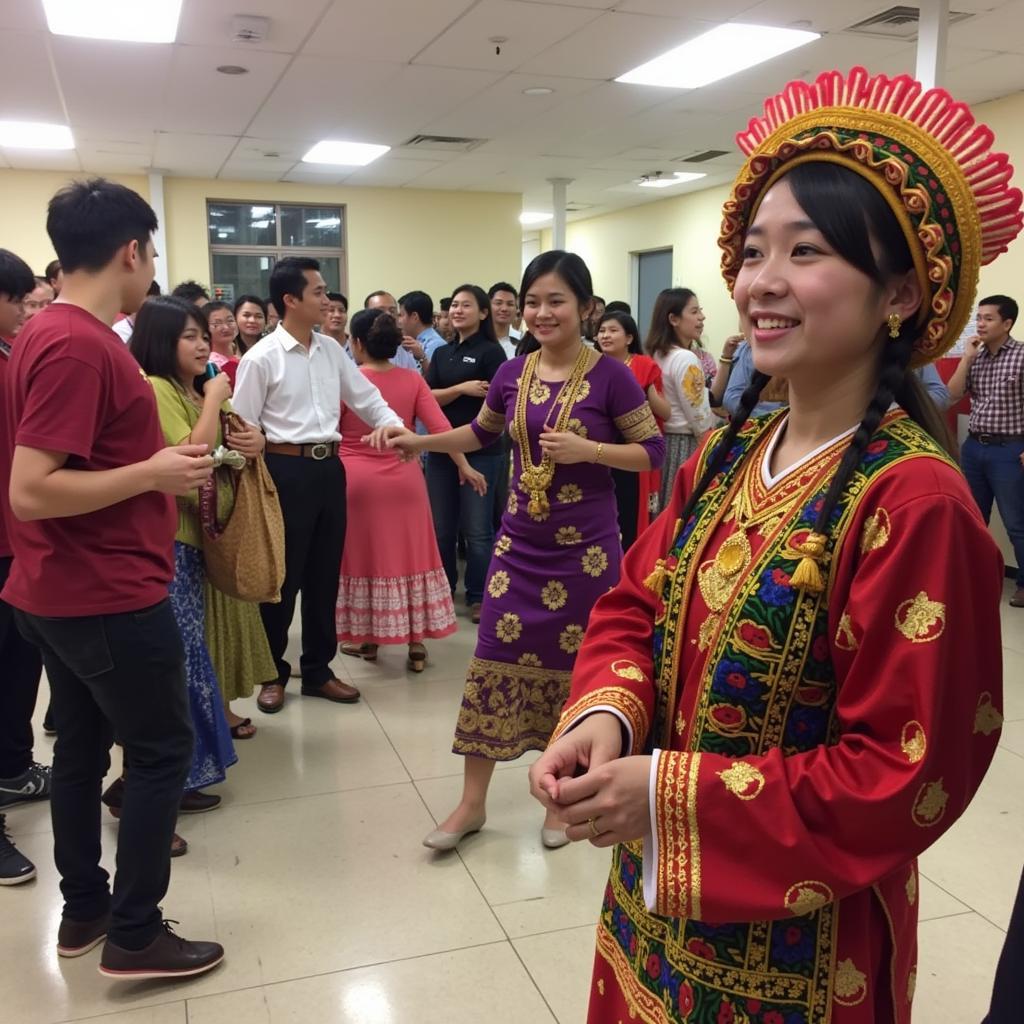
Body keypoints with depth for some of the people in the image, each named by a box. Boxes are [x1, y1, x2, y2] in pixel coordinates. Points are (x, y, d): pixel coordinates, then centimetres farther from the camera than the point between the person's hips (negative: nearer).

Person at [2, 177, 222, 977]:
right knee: (164, 751, 4)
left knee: (82, 749, 18)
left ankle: (84, 910, 32)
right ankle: (134, 934, 15)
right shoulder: (79, 345, -22)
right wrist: (155, 472, -19)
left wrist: (157, 462, 14)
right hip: (110, 597, -10)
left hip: (65, 592, 10)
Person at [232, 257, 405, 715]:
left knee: (324, 575, 13)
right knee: (282, 577, 5)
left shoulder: (332, 350, 9)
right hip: (287, 470, -6)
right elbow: (242, 429, -7)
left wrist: (392, 423, -7)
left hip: (329, 467, 6)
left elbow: (366, 397, 14)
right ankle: (272, 673, 24)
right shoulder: (261, 358, -9)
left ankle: (317, 670, 28)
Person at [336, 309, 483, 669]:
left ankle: (366, 639, 22)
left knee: (362, 554, 11)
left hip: (355, 481, -2)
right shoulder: (412, 380, -2)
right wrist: (464, 466, 3)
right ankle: (416, 642, 15)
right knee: (408, 554, 11)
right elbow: (440, 426, -5)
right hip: (403, 480, 2)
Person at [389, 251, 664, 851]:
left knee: (574, 665, 8)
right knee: (495, 656, 4)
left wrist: (587, 450, -20)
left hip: (586, 546, -4)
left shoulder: (610, 377, -10)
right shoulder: (512, 374, 3)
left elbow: (653, 451, -7)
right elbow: (482, 432, 20)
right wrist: (418, 441, 10)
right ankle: (473, 801, 17)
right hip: (521, 541, 4)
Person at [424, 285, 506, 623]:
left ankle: (478, 596, 12)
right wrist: (462, 388, -13)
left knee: (477, 528, 0)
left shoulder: (491, 351, -4)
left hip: (480, 451, -6)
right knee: (441, 526, 12)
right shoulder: (442, 353, 14)